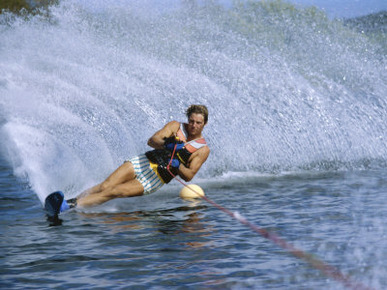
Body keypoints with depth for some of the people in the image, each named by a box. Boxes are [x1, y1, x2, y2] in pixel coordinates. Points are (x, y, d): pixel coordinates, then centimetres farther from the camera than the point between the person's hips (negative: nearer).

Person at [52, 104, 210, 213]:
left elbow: (188, 176, -7)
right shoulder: (176, 126, 6)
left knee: (114, 192, -20)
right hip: (144, 162, 3)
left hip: (156, 180, -3)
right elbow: (152, 140, -6)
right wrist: (167, 144, -26)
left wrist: (176, 166, -27)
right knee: (105, 186, -18)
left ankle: (69, 207, -30)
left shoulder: (203, 149, 0)